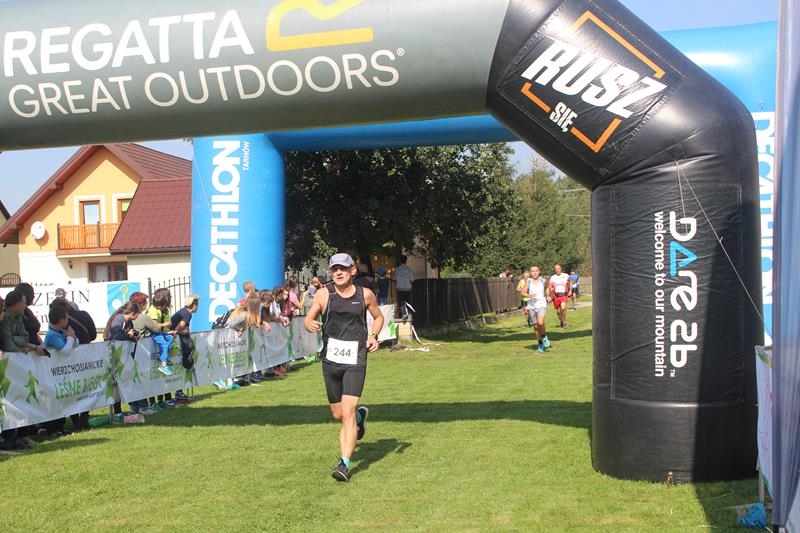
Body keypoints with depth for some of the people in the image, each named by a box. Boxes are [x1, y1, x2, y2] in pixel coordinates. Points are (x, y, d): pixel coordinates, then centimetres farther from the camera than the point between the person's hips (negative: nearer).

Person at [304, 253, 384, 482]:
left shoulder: (365, 294, 3)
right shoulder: (323, 294, 1)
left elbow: (378, 317, 18)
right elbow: (308, 319, 4)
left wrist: (373, 336, 0)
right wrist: (311, 325, -20)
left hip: (355, 361, -2)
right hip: (330, 360, 2)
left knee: (347, 412, -14)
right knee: (338, 414, 14)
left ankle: (345, 463, -11)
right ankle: (360, 414, 48)